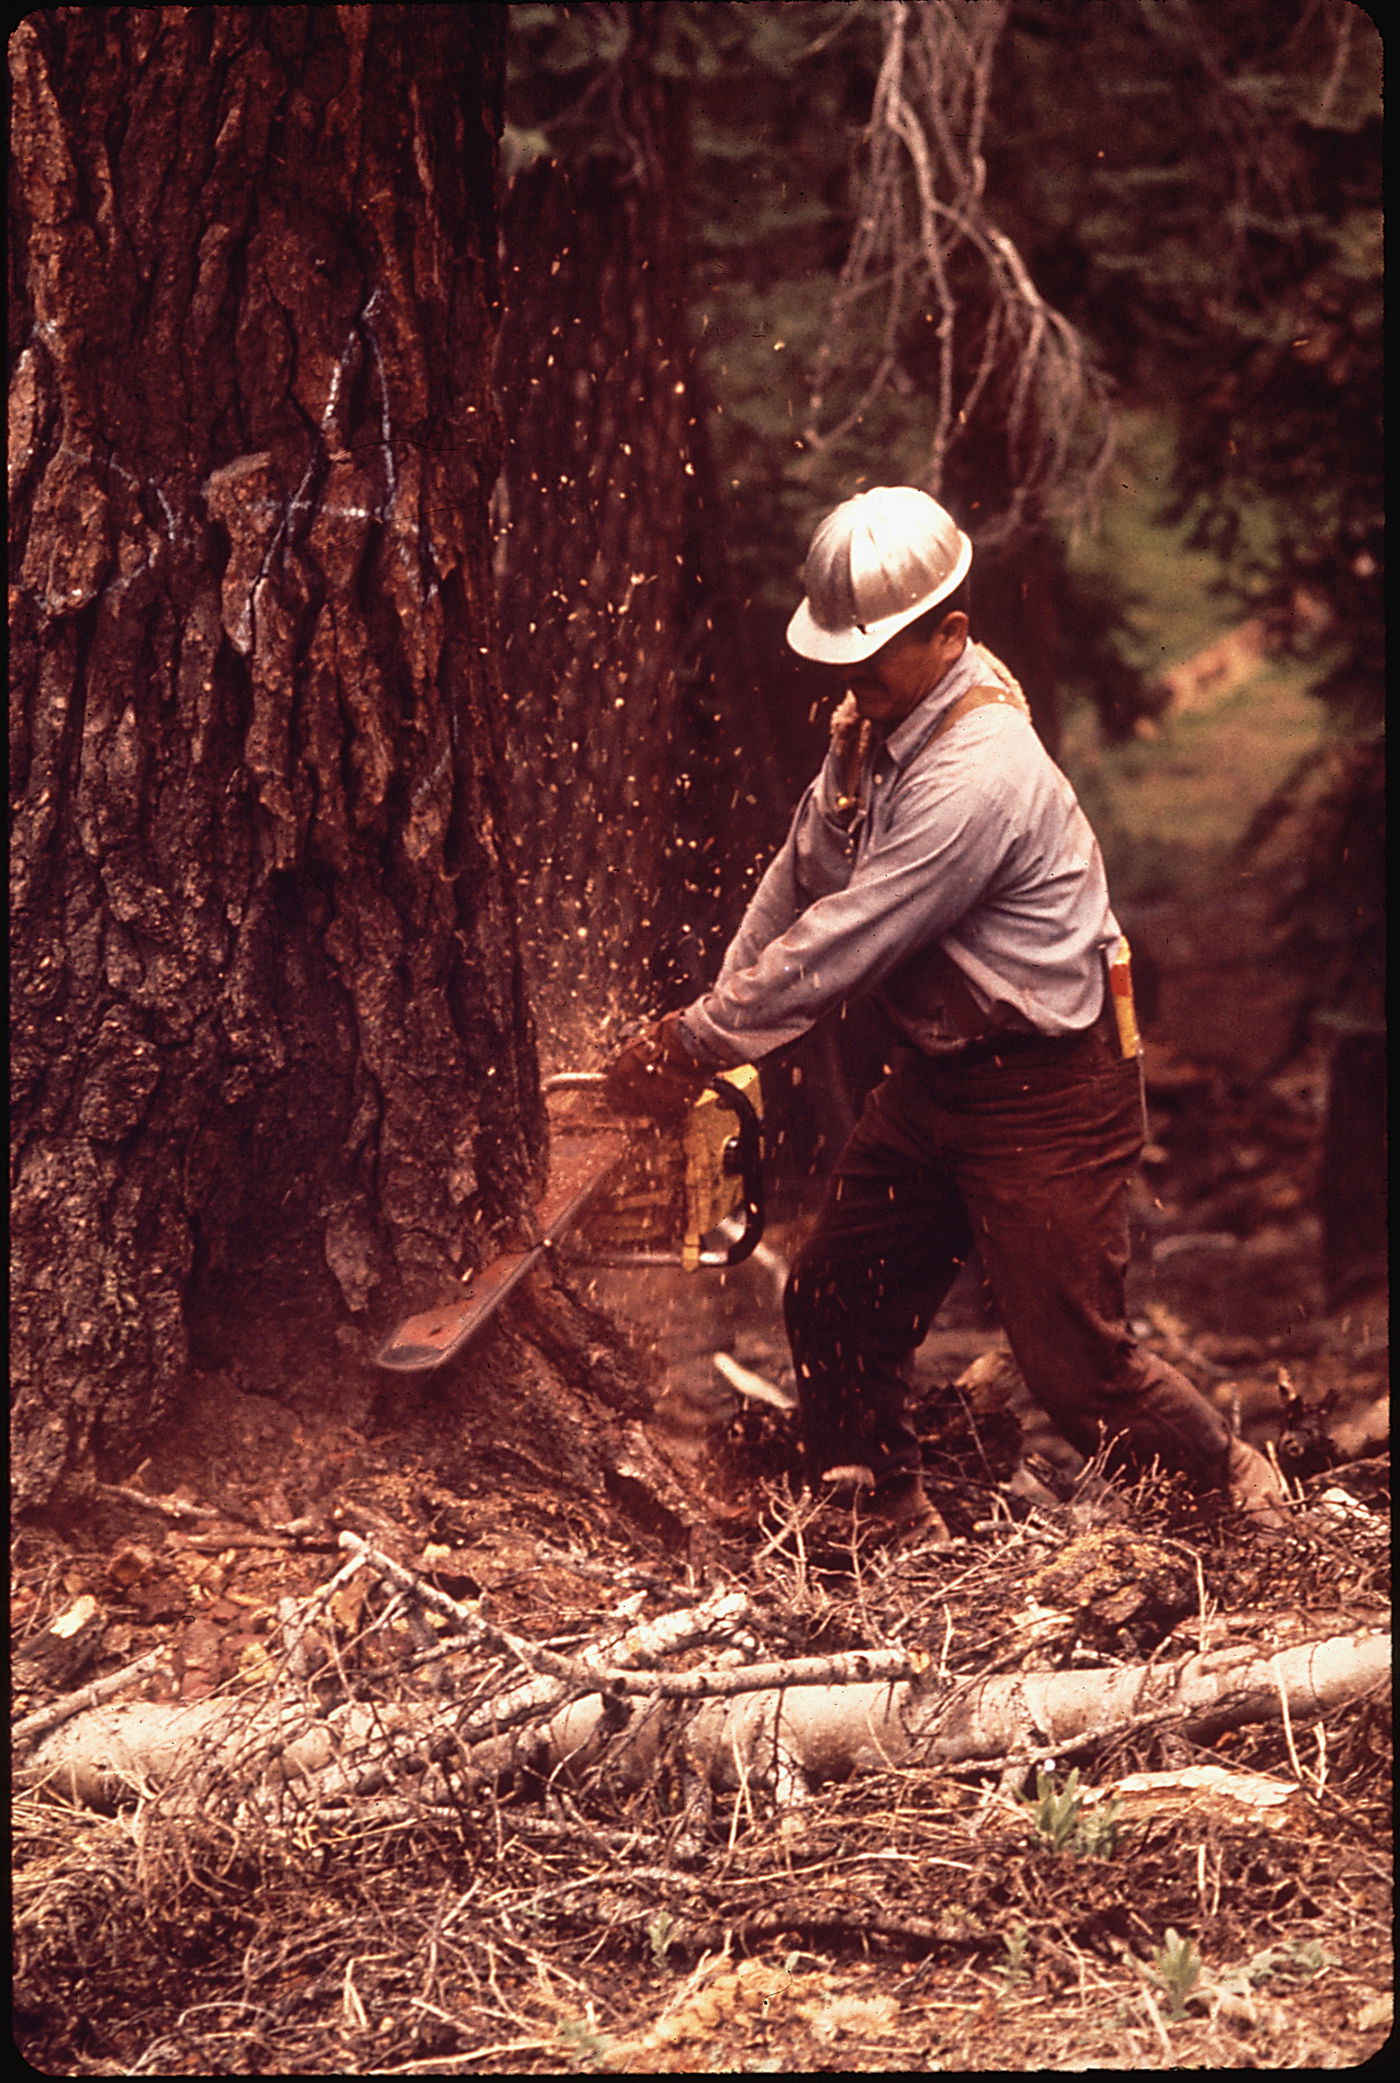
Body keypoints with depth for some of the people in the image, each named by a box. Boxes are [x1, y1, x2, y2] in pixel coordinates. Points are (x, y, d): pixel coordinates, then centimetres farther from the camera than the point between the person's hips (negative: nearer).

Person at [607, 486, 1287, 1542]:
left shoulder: (979, 772, -30)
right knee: (834, 1307, 12)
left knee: (1074, 1363, -4)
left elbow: (843, 941, -27)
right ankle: (895, 1529, 28)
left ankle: (1244, 1491, 21)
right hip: (935, 1076, 9)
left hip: (1050, 1090, -9)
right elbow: (799, 879, 9)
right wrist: (712, 1014, 0)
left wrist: (693, 1045, -19)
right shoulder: (875, 722, 0)